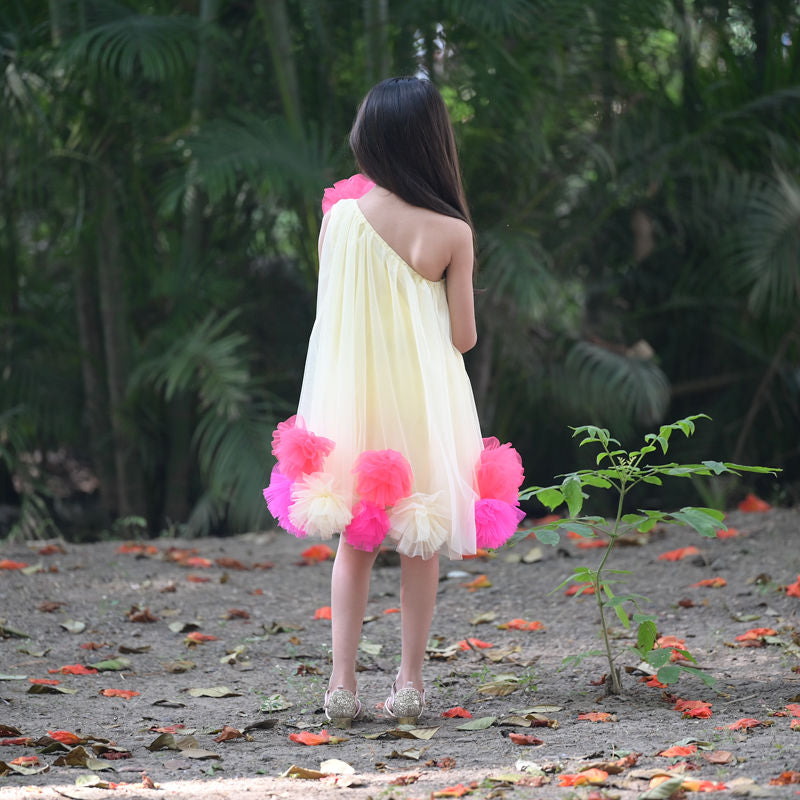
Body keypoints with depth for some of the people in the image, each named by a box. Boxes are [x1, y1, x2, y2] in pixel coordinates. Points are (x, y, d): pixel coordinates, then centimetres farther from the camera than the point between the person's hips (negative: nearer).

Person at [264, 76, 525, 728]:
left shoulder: (340, 215, -8)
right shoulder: (452, 232, -13)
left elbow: (331, 312, 3)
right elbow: (465, 337, -8)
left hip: (352, 400, 2)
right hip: (423, 402, -2)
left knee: (355, 542, 13)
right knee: (421, 544, 12)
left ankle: (343, 684, 7)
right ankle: (409, 683, 13)